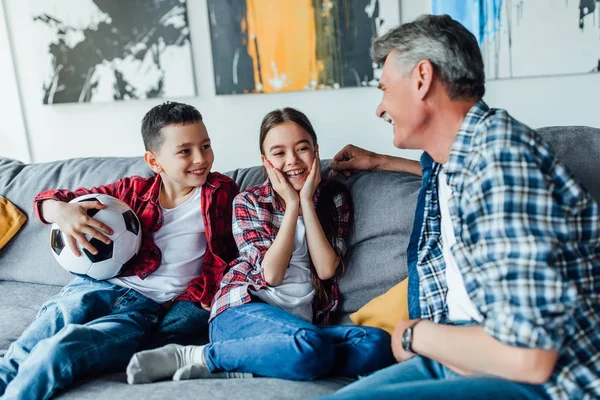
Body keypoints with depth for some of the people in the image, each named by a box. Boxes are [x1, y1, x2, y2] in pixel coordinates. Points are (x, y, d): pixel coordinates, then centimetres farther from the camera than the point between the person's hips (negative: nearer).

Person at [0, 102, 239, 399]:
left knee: (58, 350, -28)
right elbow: (48, 199, 12)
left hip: (149, 308, -3)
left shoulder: (221, 192, 3)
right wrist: (61, 212, -13)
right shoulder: (134, 190, 9)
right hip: (99, 284, 3)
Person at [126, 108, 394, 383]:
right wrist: (292, 205, -6)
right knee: (312, 348, -36)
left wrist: (306, 202, -5)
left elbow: (326, 269, -3)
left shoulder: (335, 198, 11)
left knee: (378, 345, -27)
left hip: (302, 322, 4)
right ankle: (191, 355, -18)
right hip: (243, 311, -4)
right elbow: (270, 274, -7)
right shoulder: (249, 202, 6)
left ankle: (241, 369, -22)